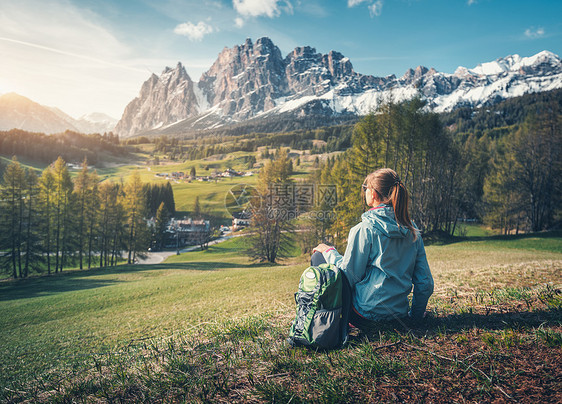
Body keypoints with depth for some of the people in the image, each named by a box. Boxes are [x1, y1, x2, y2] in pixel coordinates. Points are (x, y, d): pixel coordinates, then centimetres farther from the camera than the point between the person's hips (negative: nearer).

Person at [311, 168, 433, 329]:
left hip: (365, 316, -7)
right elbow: (426, 283, 3)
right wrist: (415, 314, 19)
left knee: (318, 257, 8)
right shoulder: (412, 231, 0)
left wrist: (329, 251, 3)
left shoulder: (364, 229, -18)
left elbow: (349, 276, -14)